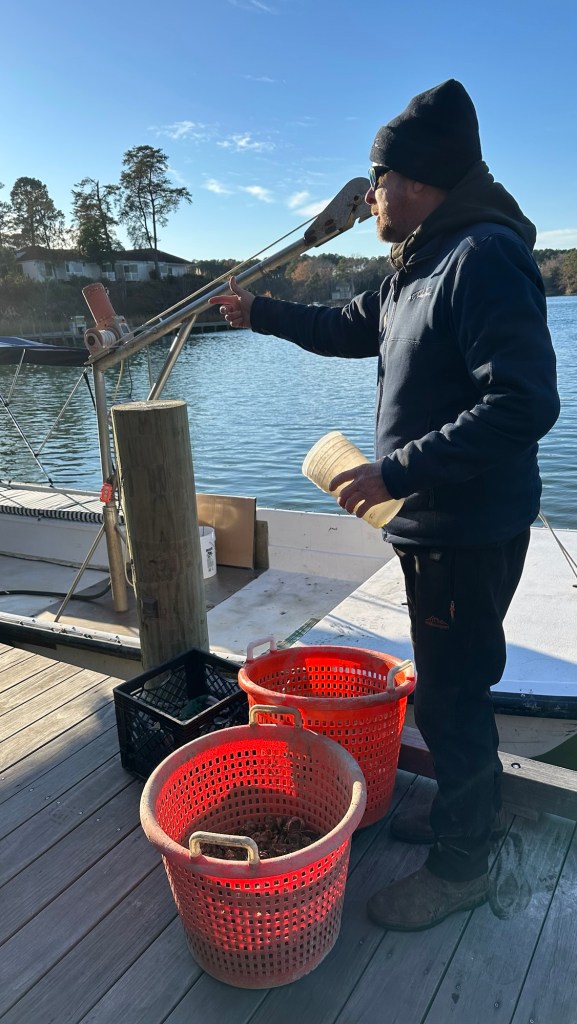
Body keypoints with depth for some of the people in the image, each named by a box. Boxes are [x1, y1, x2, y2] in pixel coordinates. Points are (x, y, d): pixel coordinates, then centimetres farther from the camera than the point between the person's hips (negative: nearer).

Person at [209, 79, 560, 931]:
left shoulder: (484, 258, -19)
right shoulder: (418, 267, 13)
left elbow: (524, 404, -27)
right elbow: (351, 329, 28)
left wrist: (395, 471, -26)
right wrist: (261, 313, 27)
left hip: (471, 531, -9)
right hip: (434, 523, 9)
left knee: (450, 695, 4)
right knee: (452, 684, 21)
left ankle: (460, 865, 26)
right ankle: (467, 810, 42)